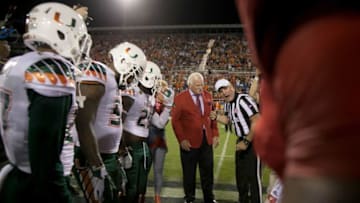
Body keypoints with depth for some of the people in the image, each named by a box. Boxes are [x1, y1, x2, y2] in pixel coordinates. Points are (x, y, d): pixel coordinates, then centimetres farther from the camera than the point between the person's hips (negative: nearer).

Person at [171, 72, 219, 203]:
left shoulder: (208, 96, 6)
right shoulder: (180, 98, -9)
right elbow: (175, 120, -10)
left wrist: (215, 134, 4)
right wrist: (182, 139, -14)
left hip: (207, 139, 4)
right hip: (190, 141, -4)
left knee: (208, 170, 14)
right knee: (189, 172, 10)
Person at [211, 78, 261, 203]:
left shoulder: (243, 100, -23)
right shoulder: (229, 104, 5)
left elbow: (257, 122, -26)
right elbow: (228, 119, 22)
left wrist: (246, 142, -21)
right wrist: (216, 117, 3)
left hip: (253, 141, -9)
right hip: (242, 140, 9)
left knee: (253, 176, -4)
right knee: (240, 174, 19)